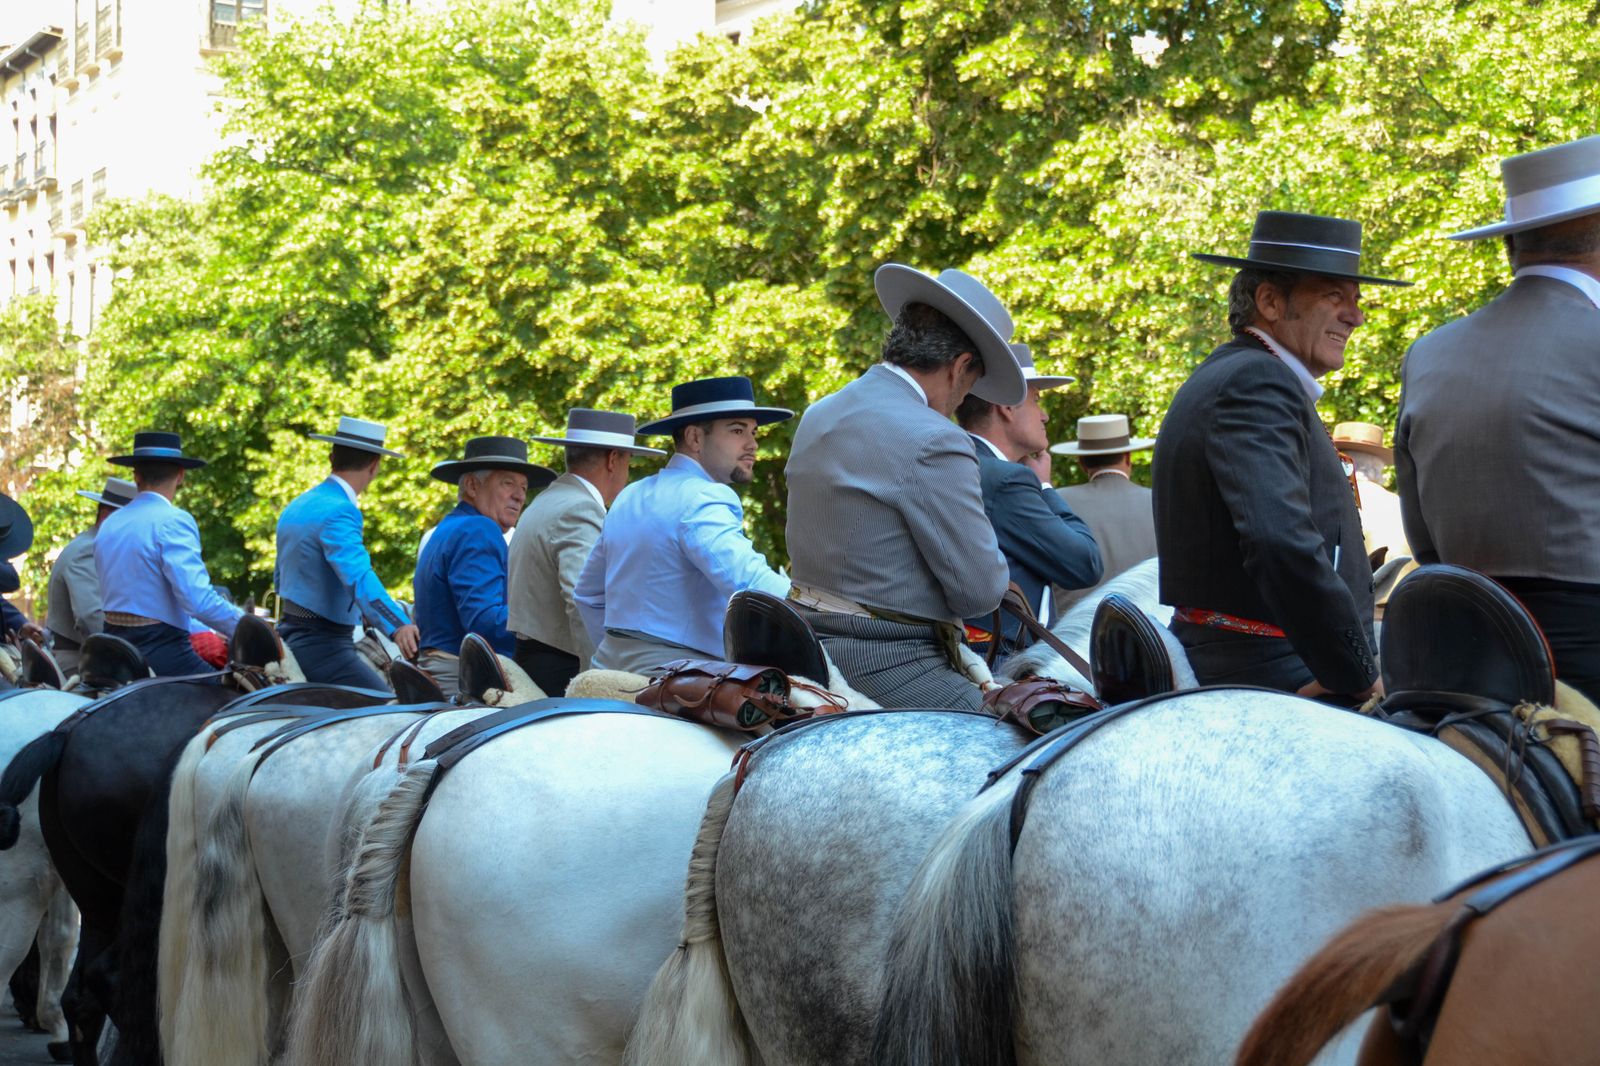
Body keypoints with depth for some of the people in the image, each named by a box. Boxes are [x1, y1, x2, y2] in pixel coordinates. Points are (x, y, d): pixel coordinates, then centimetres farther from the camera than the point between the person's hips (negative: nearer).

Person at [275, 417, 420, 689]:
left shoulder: (296, 506, 15)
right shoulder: (339, 511, -16)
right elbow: (358, 576, -32)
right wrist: (397, 625, -45)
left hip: (290, 635, 10)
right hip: (323, 645, -10)